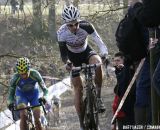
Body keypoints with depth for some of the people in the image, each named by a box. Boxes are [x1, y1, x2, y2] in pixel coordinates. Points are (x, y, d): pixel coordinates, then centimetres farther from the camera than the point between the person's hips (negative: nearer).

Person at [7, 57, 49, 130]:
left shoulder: (35, 74, -32)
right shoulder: (15, 78, -30)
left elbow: (44, 89, -25)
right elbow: (11, 93, -19)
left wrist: (44, 98, -45)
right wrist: (10, 103, -38)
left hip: (34, 94, 0)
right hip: (22, 95, 0)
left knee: (37, 118, -10)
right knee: (23, 116, -25)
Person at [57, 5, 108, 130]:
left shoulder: (86, 26, -29)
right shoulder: (62, 33, -27)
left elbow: (99, 41, -33)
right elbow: (63, 53, -23)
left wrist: (105, 54, -51)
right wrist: (67, 62, -45)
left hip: (86, 52, 0)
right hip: (73, 57, 0)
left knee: (97, 62, -36)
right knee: (78, 88, -9)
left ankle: (98, 97, -22)